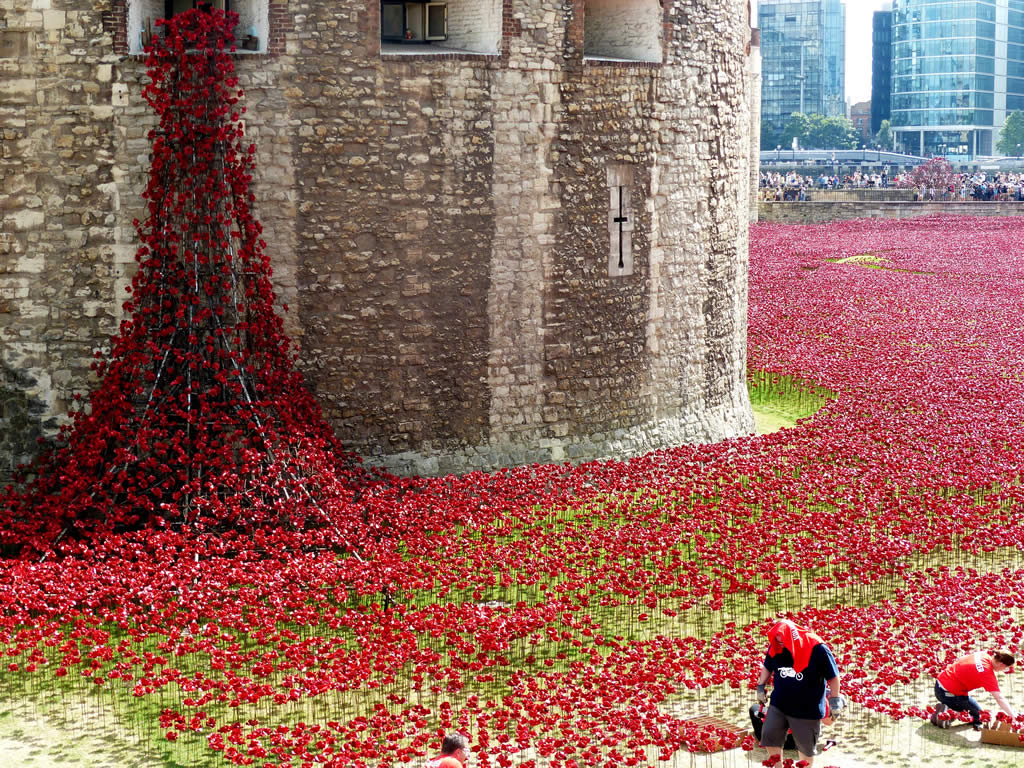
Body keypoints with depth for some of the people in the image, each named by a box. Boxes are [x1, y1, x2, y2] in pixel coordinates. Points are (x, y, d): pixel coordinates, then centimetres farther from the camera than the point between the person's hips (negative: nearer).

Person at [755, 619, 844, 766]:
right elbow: (767, 667, 14)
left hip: (807, 709, -4)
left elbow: (833, 676, -10)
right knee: (769, 737, 7)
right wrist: (761, 686, 10)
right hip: (778, 706, 4)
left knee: (806, 748, 11)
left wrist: (835, 700, -7)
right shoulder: (775, 648, -8)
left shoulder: (817, 649, -21)